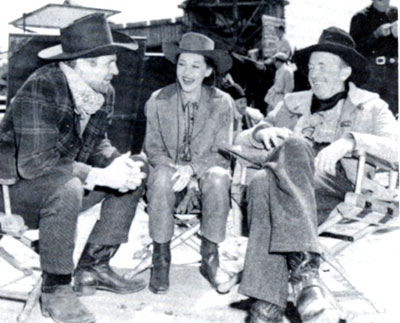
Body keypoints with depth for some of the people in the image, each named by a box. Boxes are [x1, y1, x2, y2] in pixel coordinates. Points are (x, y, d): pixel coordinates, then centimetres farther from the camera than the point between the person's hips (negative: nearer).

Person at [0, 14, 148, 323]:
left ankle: (93, 267, 4)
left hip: (64, 183, 8)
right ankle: (55, 290, -17)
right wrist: (100, 176, -33)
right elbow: (33, 162, -32)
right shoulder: (40, 90, -26)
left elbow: (98, 143, 7)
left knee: (136, 170, 1)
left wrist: (118, 162, -17)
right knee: (66, 188, -38)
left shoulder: (105, 92, -2)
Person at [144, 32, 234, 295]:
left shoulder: (222, 103, -4)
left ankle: (210, 258, -16)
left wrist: (192, 168, -23)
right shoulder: (158, 101, -1)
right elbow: (153, 148, 3)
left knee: (218, 178, -34)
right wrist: (173, 168, -19)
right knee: (161, 178, -34)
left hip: (206, 170, 0)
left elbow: (222, 154, -5)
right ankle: (161, 259, -18)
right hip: (170, 168, 1)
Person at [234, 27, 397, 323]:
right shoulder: (294, 103, 29)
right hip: (290, 179, 3)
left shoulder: (370, 106, 20)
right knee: (264, 182, -33)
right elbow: (240, 140, 22)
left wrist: (351, 140, -18)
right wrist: (262, 133, -2)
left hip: (338, 185, -2)